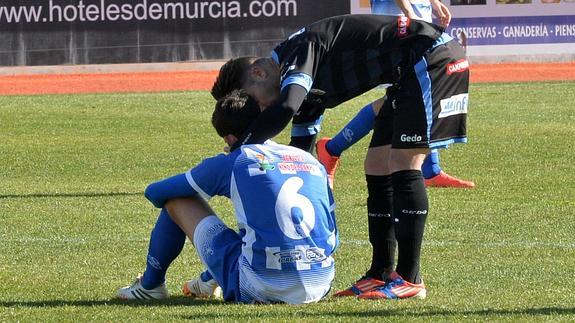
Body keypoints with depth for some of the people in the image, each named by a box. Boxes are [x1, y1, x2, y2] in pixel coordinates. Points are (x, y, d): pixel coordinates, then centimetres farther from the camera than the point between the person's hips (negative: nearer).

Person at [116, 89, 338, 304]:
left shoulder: (233, 163, 3)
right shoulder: (313, 162, 15)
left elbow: (155, 193, 16)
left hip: (259, 289, -5)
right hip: (320, 288, 5)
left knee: (177, 200, 15)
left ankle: (150, 285, 33)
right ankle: (209, 281, 54)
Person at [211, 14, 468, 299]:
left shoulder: (298, 49, -16)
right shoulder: (310, 91, 13)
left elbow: (285, 108, -33)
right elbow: (299, 152, 19)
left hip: (432, 58, -10)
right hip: (409, 73, 10)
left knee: (403, 164, -13)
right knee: (377, 167, 10)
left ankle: (410, 279, -11)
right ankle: (381, 275, 13)